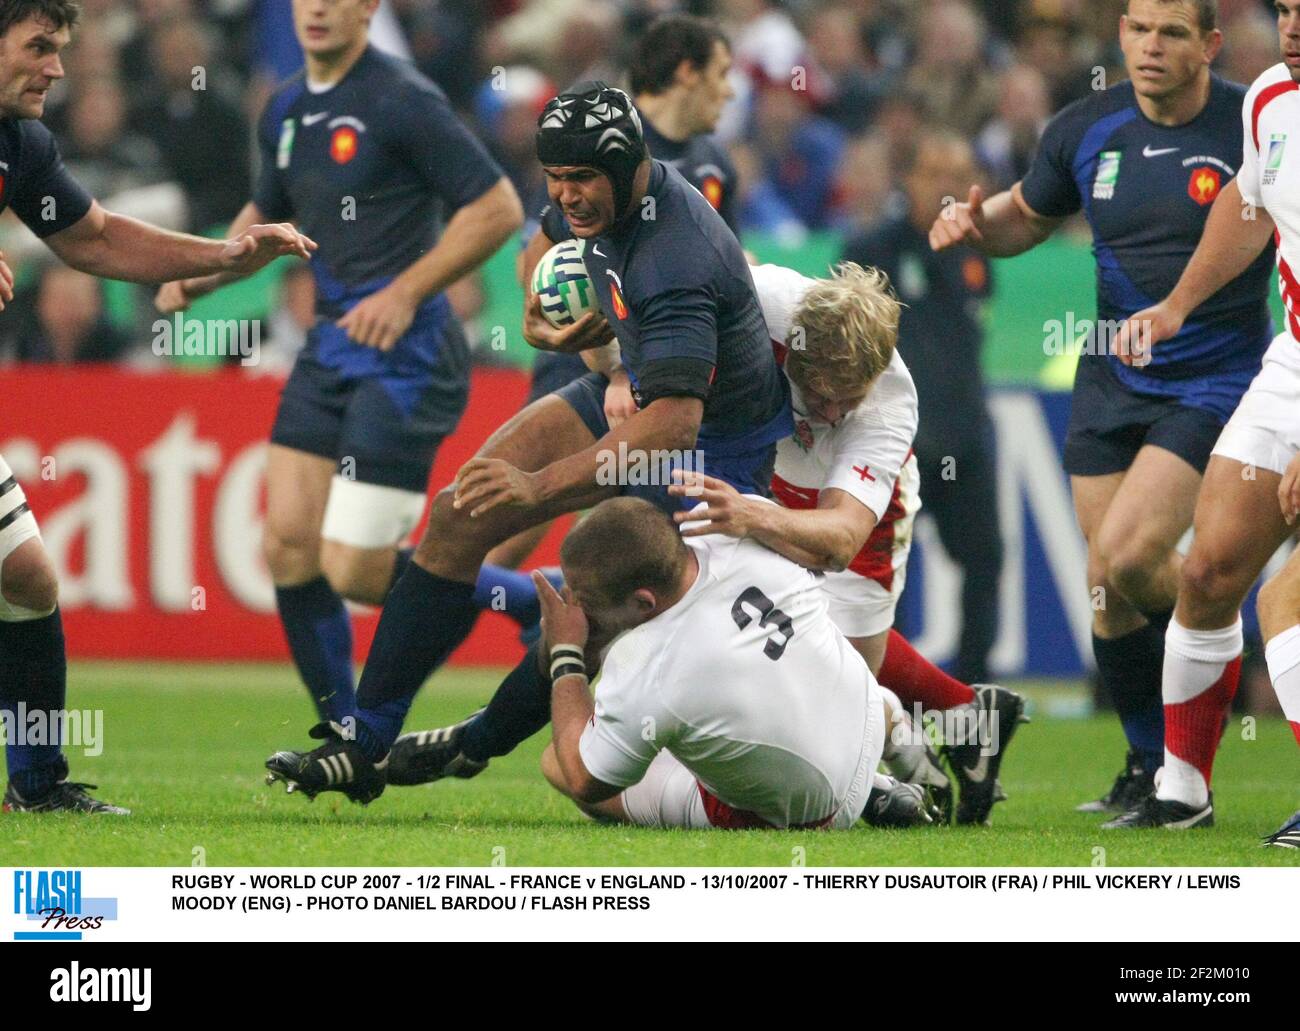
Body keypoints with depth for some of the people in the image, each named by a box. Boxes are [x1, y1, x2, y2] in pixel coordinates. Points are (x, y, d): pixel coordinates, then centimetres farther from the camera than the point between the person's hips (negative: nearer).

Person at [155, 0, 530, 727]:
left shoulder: (403, 100, -13)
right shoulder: (286, 111, 12)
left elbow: (498, 208, -15)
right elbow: (269, 212, 29)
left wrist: (405, 293, -18)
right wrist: (205, 275, 11)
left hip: (407, 356, -8)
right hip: (331, 348, 8)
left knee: (355, 570, -12)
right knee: (289, 547, 2)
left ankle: (539, 600, 9)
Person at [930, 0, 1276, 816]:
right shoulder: (1088, 130, 2)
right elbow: (1029, 214, 19)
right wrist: (976, 224, -2)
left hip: (1216, 378, -5)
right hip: (1113, 381, 5)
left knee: (1128, 554, -21)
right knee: (1107, 585, 3)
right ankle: (1151, 765, 20)